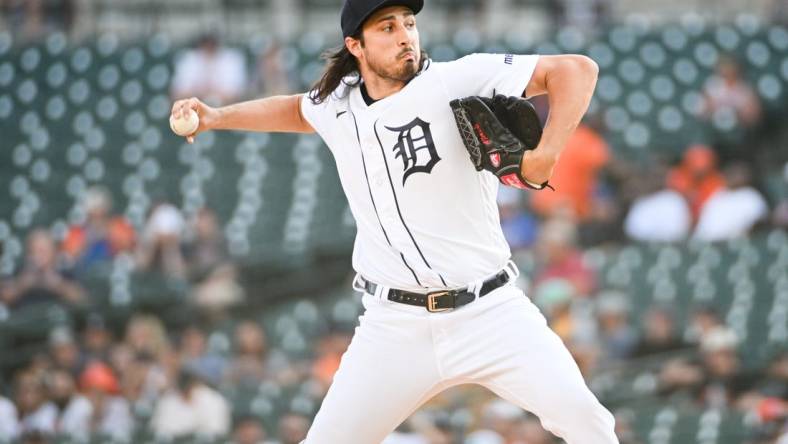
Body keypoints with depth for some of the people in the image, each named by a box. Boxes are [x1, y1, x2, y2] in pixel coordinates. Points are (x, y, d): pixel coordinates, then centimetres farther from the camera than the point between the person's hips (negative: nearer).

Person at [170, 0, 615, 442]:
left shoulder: (457, 81, -10)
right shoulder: (336, 106, 5)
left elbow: (577, 69, -12)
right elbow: (297, 110, 31)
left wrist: (547, 153, -25)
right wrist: (216, 117, 19)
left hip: (489, 311, -3)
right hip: (395, 325, 3)